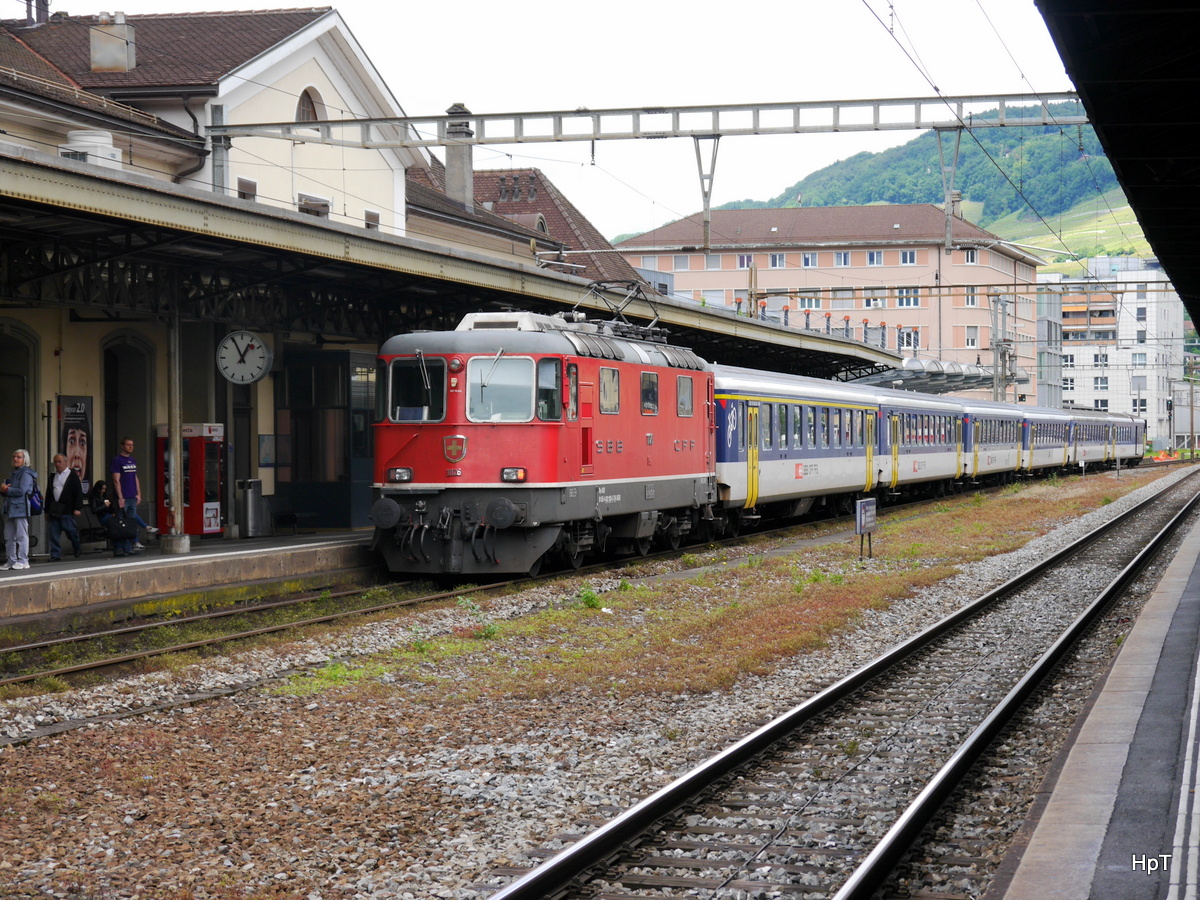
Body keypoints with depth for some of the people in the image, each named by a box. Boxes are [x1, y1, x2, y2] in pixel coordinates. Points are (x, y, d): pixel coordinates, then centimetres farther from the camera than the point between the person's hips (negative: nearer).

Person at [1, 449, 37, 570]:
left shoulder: (26, 474, -8)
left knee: (21, 535, -5)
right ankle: (11, 561, 14)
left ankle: (23, 561, -3)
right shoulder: (13, 473, 20)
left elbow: (21, 491, -18)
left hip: (21, 509, -9)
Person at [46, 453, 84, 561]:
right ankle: (55, 555, 2)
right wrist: (47, 510, 16)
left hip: (67, 510, -5)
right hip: (54, 510, 5)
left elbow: (78, 492, -4)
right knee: (54, 533, 0)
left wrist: (77, 508, -11)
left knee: (71, 530, -1)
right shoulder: (53, 477, 17)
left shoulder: (72, 475, 1)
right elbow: (48, 494, 21)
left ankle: (77, 549, 22)